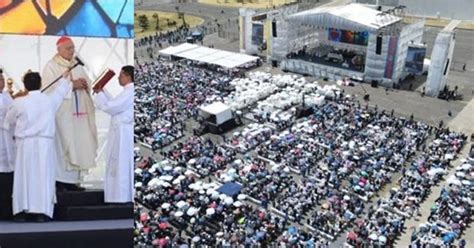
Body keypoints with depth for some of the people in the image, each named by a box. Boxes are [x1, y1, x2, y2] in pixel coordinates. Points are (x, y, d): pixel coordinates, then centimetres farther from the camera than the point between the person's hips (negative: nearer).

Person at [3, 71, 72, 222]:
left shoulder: (19, 102, -3)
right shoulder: (49, 100, 1)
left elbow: (8, 122, 12)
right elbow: (60, 91, 23)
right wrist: (65, 78, 42)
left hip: (25, 143, 0)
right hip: (45, 143, 0)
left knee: (24, 176, 6)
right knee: (43, 176, 1)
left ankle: (21, 211, 9)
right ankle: (42, 212, -1)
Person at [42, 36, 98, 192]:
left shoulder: (77, 65, 17)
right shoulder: (51, 66, -2)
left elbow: (87, 83, 16)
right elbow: (49, 88, -13)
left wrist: (84, 84, -7)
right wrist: (72, 85, -18)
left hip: (78, 112, 6)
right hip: (61, 113, -6)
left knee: (77, 145, 3)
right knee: (62, 145, -7)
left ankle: (72, 180, 9)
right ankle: (59, 180, -1)